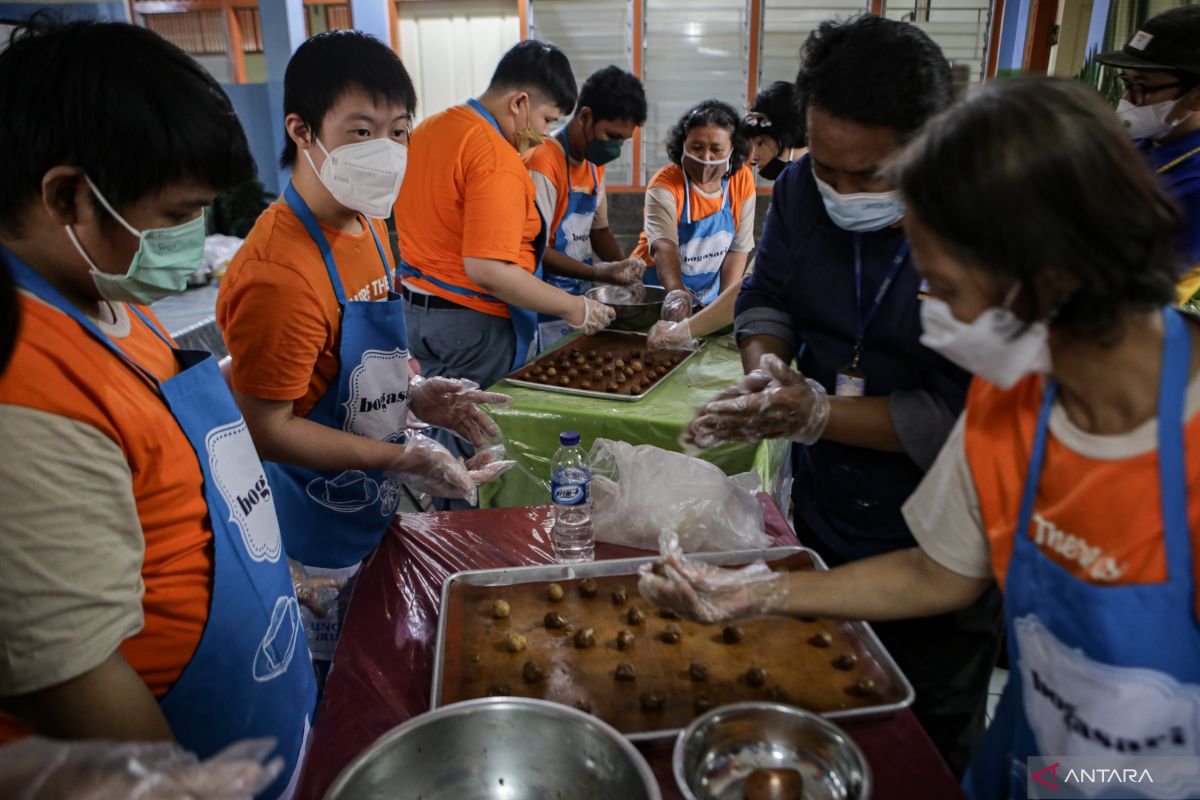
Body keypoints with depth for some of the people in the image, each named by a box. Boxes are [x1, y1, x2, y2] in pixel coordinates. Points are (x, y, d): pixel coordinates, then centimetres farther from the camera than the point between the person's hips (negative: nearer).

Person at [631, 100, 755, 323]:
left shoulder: (742, 180, -3)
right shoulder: (665, 185, -15)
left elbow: (739, 248, 0)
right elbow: (663, 245, -31)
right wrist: (677, 293, -49)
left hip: (708, 300, 3)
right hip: (658, 297, -3)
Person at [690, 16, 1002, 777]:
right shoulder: (803, 188, -8)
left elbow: (964, 419, -26)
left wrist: (814, 417, -30)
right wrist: (764, 372, -17)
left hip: (940, 551, -4)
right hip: (822, 520, 5)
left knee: (930, 751, 21)